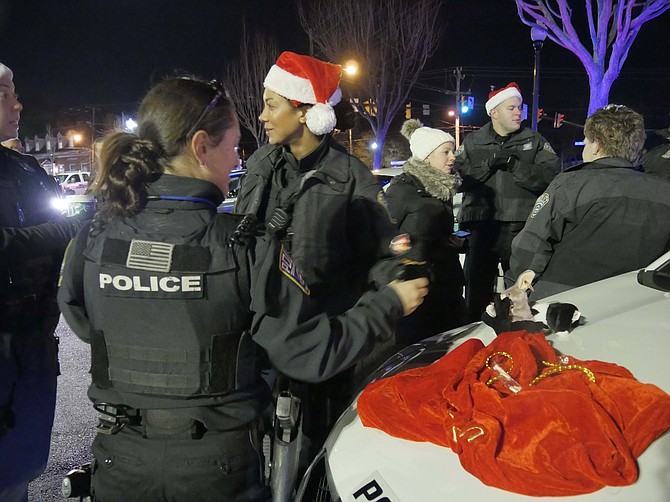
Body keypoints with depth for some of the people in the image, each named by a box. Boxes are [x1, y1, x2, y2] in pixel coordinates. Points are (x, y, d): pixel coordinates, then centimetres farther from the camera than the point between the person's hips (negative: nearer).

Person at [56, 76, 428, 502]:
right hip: (217, 465, -3)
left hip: (120, 456, 3)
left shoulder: (94, 238, -10)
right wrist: (389, 303, -1)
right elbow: (311, 354, -15)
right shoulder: (247, 249, -21)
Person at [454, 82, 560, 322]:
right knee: (477, 293, 7)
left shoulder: (535, 141, 10)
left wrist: (515, 165, -15)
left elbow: (550, 176, -6)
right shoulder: (472, 142, 12)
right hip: (480, 227, 1)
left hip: (521, 228, -1)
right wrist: (489, 164, -12)